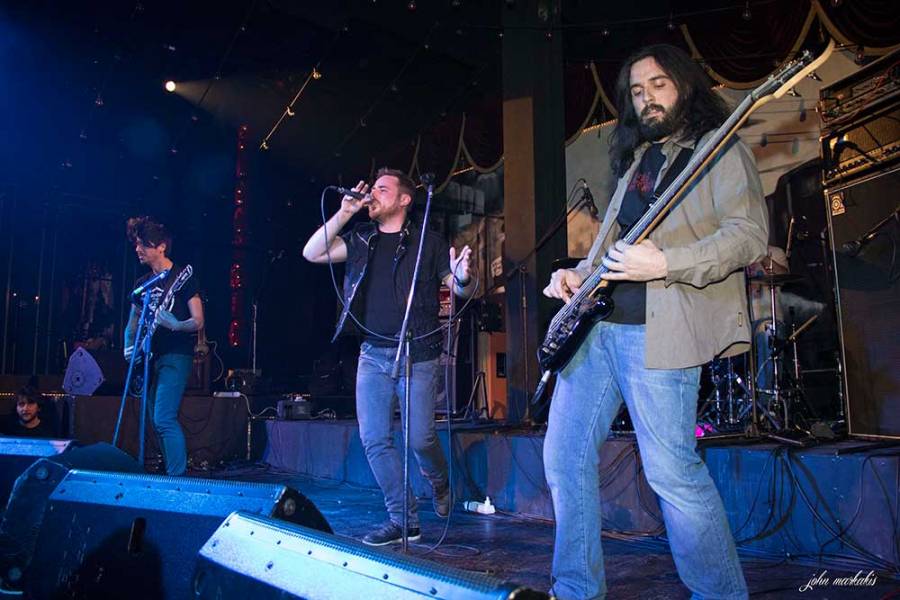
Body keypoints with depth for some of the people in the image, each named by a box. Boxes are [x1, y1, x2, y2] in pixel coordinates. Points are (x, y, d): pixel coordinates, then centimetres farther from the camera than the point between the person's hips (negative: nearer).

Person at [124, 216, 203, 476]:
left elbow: (198, 322, -8)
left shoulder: (183, 276, -5)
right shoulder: (142, 283, 15)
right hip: (150, 358, 8)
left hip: (175, 357, -7)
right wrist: (129, 347, 3)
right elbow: (133, 322, 21)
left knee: (164, 419, -17)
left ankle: (178, 477, -11)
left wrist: (175, 325, -26)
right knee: (158, 422, 11)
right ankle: (171, 472, 22)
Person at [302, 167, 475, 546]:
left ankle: (439, 483, 31)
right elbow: (312, 253, 3)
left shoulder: (427, 242, 1)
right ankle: (403, 520, 12)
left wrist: (462, 279, -25)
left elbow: (459, 290, -1)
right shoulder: (361, 239, 11)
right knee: (374, 439, 0)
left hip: (417, 355, -4)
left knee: (420, 439, -4)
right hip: (373, 354, 4)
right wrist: (344, 214, -3)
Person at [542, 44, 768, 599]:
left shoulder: (720, 150, 3)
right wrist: (577, 276, 10)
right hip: (595, 322, 8)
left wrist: (664, 264, -21)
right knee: (565, 455, 6)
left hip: (658, 330, -7)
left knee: (671, 470, -8)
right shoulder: (636, 161, 25)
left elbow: (750, 236, -9)